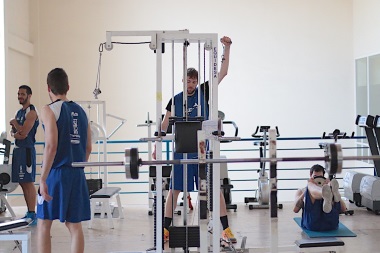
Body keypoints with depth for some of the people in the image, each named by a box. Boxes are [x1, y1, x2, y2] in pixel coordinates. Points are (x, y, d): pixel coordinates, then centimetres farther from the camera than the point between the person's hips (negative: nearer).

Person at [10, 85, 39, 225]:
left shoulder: (31, 112, -10)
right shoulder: (19, 112, 18)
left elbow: (24, 132, -18)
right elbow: (13, 132, 17)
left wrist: (14, 123, -2)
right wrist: (15, 133, -6)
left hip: (27, 149, -9)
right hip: (18, 149, 9)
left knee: (29, 182, -10)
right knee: (22, 183, 11)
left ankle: (32, 215, -8)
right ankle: (29, 213, 17)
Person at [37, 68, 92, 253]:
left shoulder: (49, 110, -6)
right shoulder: (80, 111, 12)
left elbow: (51, 147, -16)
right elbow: (88, 148, 14)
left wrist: (43, 179, -14)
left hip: (56, 173, -5)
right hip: (77, 175, 5)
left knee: (43, 225, 5)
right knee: (74, 225, 9)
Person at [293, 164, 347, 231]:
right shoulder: (301, 191, 30)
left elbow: (343, 209, 12)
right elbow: (295, 209, 7)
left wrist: (330, 186, 5)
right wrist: (307, 190, 1)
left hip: (330, 223, 1)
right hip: (312, 223, -1)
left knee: (332, 183, -16)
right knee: (310, 185, -20)